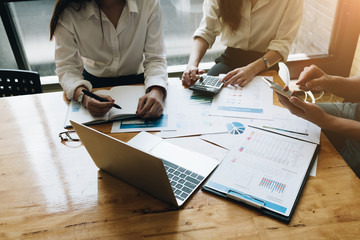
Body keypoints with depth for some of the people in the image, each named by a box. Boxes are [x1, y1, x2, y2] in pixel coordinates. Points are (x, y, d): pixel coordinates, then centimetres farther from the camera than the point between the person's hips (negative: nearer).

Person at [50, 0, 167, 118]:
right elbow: (66, 66, -18)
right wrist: (84, 97, -40)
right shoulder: (68, 12, -21)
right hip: (94, 81, 0)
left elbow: (155, 58, -17)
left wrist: (156, 92, -38)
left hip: (136, 80, 1)